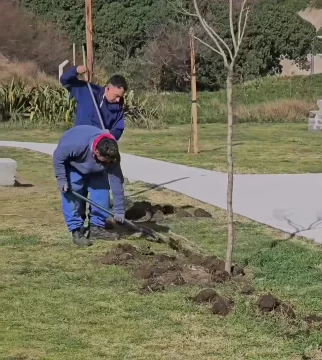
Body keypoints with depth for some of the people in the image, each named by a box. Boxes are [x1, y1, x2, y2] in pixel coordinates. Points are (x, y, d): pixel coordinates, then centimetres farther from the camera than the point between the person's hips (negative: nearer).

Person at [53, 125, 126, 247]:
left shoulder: (110, 155, -32)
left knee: (102, 189, -7)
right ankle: (76, 231, -8)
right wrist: (61, 179, -28)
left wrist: (119, 210, -26)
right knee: (72, 195, -15)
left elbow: (117, 182, -28)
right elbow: (58, 156, -27)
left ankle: (97, 227, 4)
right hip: (71, 164, -4)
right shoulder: (76, 145, -46)